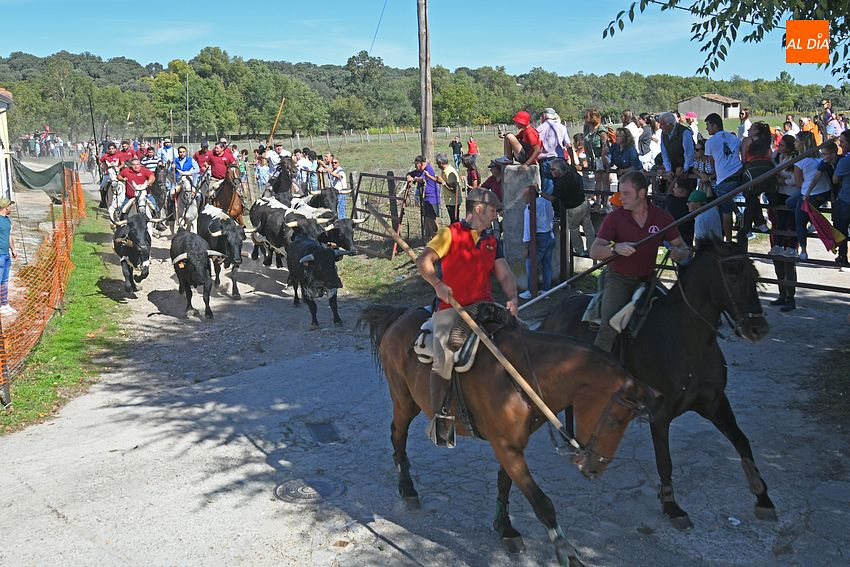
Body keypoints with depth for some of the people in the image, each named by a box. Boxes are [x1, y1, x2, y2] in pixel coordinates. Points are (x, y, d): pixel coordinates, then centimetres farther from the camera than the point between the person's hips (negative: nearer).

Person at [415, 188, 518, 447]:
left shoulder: (492, 241, 21)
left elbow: (505, 275, 14)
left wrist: (512, 299, -5)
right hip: (451, 307, -5)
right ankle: (440, 416, -7)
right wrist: (437, 284, -23)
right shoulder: (450, 234, 4)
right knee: (445, 357, -22)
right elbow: (423, 260, -5)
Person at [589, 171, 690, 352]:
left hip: (647, 279, 3)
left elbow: (683, 247, 5)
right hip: (618, 278, -3)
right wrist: (615, 248, -31)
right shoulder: (614, 217, -6)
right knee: (610, 326, -23)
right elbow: (594, 252, -10)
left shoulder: (662, 217, 0)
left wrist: (680, 252, -21)